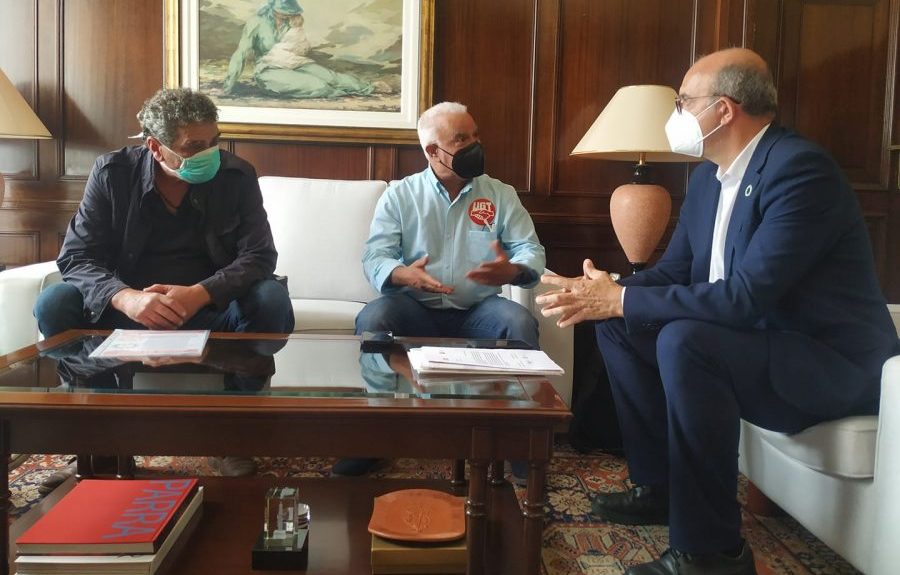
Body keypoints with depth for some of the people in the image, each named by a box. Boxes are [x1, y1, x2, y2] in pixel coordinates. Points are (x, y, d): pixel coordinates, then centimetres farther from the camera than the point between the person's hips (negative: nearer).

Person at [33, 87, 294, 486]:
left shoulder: (236, 176, -8)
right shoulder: (112, 173, -7)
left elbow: (259, 255, -13)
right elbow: (76, 257, -11)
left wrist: (198, 294, -33)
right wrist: (126, 298, -34)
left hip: (210, 309, 0)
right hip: (128, 310, 1)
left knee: (271, 300, -29)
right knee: (54, 304, -24)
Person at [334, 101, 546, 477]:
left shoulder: (501, 195, 8)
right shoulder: (400, 195, 5)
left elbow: (531, 249, 0)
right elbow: (374, 257, -4)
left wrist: (513, 270, -26)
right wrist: (402, 274, -30)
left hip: (478, 311, 1)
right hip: (416, 308, 0)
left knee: (520, 323, -30)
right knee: (372, 318, -30)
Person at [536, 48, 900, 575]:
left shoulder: (800, 168, -23)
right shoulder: (710, 175, 5)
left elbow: (746, 295, -31)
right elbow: (674, 272, 9)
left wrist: (622, 299, -26)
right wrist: (608, 293, -12)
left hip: (830, 362, -9)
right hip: (758, 339, 9)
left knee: (684, 342, -33)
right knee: (618, 324, 4)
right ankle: (661, 485, 13)